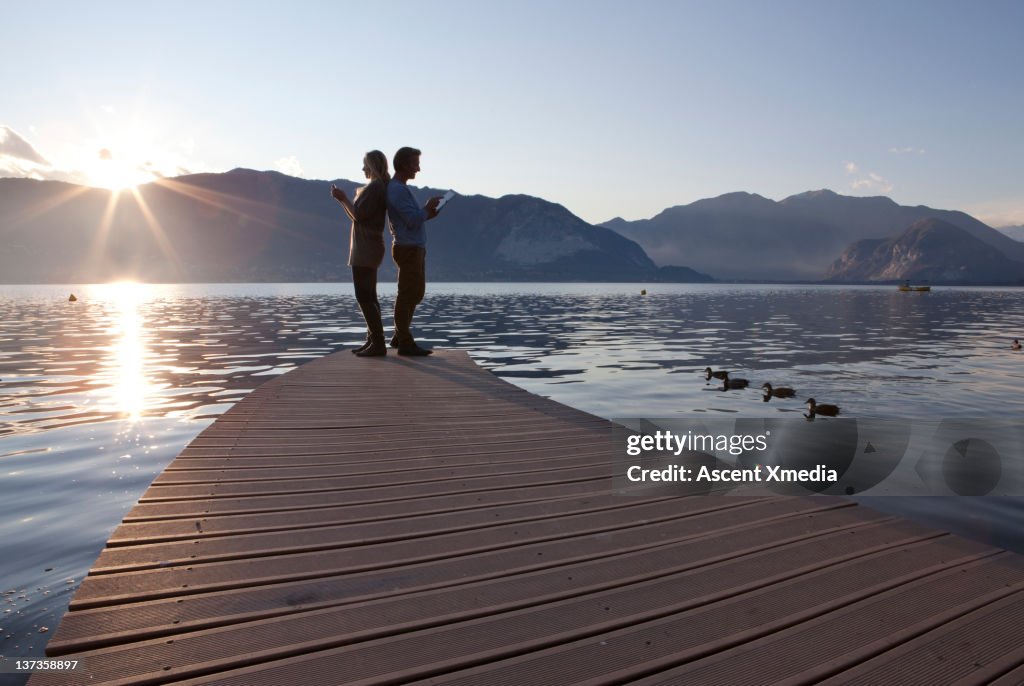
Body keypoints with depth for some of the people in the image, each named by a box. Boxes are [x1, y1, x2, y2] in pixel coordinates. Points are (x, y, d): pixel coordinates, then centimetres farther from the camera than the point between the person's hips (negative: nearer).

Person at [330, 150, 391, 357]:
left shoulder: (374, 187, -13)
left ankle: (378, 343, -11)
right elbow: (358, 216, 21)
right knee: (368, 297, 14)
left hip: (365, 249, -11)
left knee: (364, 297, -11)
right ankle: (373, 340, 19)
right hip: (366, 249, 11)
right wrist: (344, 200, 14)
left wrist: (344, 199, -8)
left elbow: (358, 215, -19)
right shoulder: (380, 187, 19)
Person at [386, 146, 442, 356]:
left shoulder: (399, 188, 18)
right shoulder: (398, 190, -15)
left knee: (415, 294, 16)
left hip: (414, 249, 10)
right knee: (407, 295, -4)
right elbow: (413, 221, -21)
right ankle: (405, 343, 3)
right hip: (409, 250, -10)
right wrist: (428, 207, -4)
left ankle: (400, 337, 24)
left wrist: (427, 214, 10)